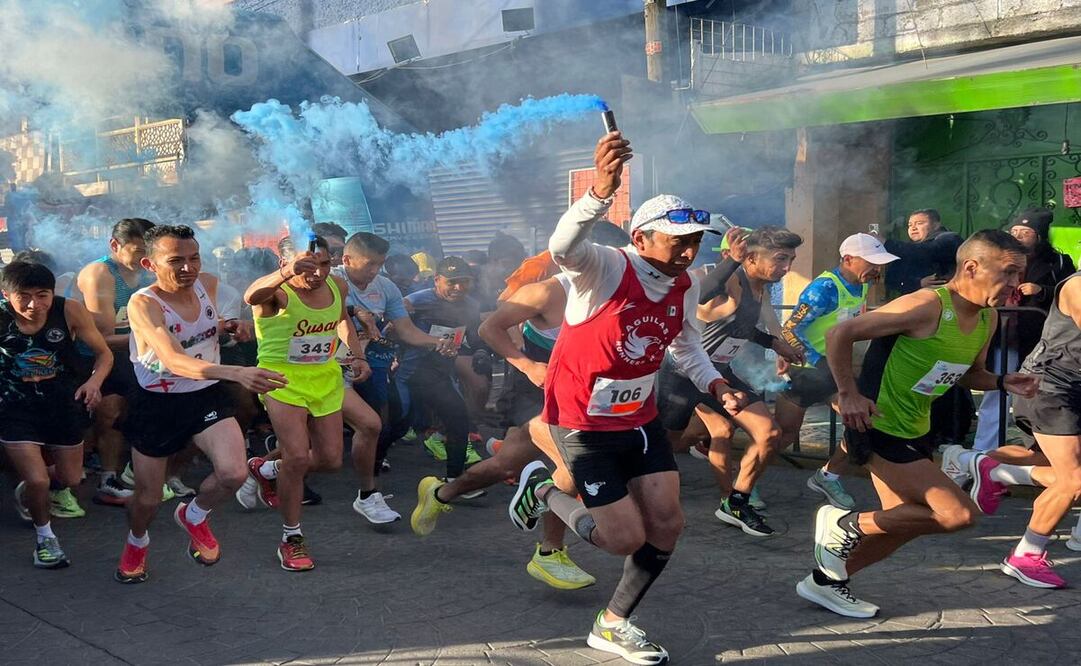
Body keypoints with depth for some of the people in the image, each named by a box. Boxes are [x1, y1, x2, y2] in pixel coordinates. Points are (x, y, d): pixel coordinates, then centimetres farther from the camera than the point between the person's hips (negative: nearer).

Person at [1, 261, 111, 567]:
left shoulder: (70, 311, -18)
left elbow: (104, 353, -8)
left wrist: (94, 381, -25)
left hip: (63, 403, 3)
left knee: (70, 478, 16)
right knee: (38, 481, -11)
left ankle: (25, 493, 52)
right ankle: (44, 536, 22)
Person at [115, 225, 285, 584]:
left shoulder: (207, 283, -7)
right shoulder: (143, 304, -25)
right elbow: (173, 360, -44)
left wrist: (227, 326, 4)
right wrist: (236, 373, -56)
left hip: (208, 395, 3)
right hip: (157, 405, -3)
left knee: (233, 473, -20)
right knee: (148, 497, 11)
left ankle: (193, 516, 15)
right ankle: (136, 541, 49)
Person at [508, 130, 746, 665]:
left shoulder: (685, 286, -1)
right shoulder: (606, 268, -23)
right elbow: (563, 248, -47)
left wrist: (715, 385, 0)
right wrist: (602, 188, -63)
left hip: (640, 419, 7)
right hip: (583, 424, -7)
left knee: (666, 526, 5)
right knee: (626, 538, -5)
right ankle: (543, 489, 22)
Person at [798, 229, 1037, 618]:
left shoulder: (988, 319, 3)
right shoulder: (928, 306, -24)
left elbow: (970, 372, 19)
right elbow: (840, 334, -21)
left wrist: (1002, 382, -1)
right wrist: (848, 394, -25)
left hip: (915, 431, 10)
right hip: (878, 428, -10)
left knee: (902, 524, 18)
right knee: (959, 514, -15)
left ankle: (826, 581, 35)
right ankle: (847, 526, 0)